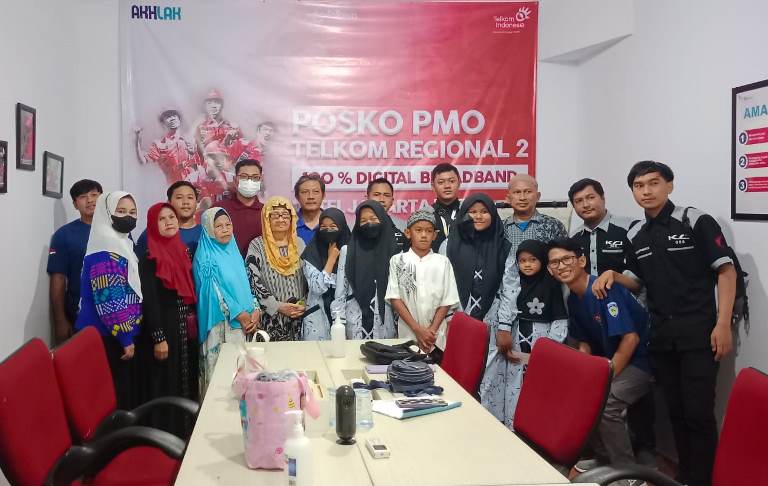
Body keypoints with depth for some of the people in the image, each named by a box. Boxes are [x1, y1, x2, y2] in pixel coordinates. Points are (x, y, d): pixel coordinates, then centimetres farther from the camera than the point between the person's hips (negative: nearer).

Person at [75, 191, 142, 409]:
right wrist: (125, 337, -18)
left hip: (119, 334, 9)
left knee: (126, 390, 15)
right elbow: (110, 300, -22)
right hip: (106, 336, -9)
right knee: (115, 397, -2)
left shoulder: (123, 244, 14)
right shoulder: (105, 250, -16)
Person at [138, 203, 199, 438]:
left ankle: (187, 433, 25)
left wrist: (194, 323, 11)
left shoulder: (184, 251, 9)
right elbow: (149, 299, -14)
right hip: (164, 327, -7)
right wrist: (158, 337, -17)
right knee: (166, 384, 1)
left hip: (187, 327, 7)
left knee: (188, 380, 13)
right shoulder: (149, 258, -10)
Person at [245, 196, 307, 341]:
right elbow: (253, 282, -9)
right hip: (270, 319, -3)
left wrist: (304, 304, -4)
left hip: (298, 318, 3)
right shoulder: (257, 245, -4)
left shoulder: (299, 244, 7)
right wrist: (278, 306, -15)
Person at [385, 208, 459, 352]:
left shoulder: (443, 262, 3)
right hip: (408, 335, -1)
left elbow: (447, 301, 2)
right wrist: (417, 329, -11)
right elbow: (394, 298, -3)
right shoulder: (397, 261, 1)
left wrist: (432, 331, -10)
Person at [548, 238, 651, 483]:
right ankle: (604, 456, 18)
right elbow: (585, 343, 12)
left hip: (640, 360, -9)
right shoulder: (573, 299, 4)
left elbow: (631, 337, -25)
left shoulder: (605, 289, -22)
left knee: (604, 402, -26)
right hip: (608, 360, 9)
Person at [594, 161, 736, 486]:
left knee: (698, 411, -4)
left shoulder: (697, 222, -6)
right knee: (675, 410, 12)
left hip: (699, 331, -5)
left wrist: (723, 325, -14)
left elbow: (726, 271, -7)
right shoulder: (635, 236, 10)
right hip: (660, 334, 5)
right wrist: (613, 275, -3)